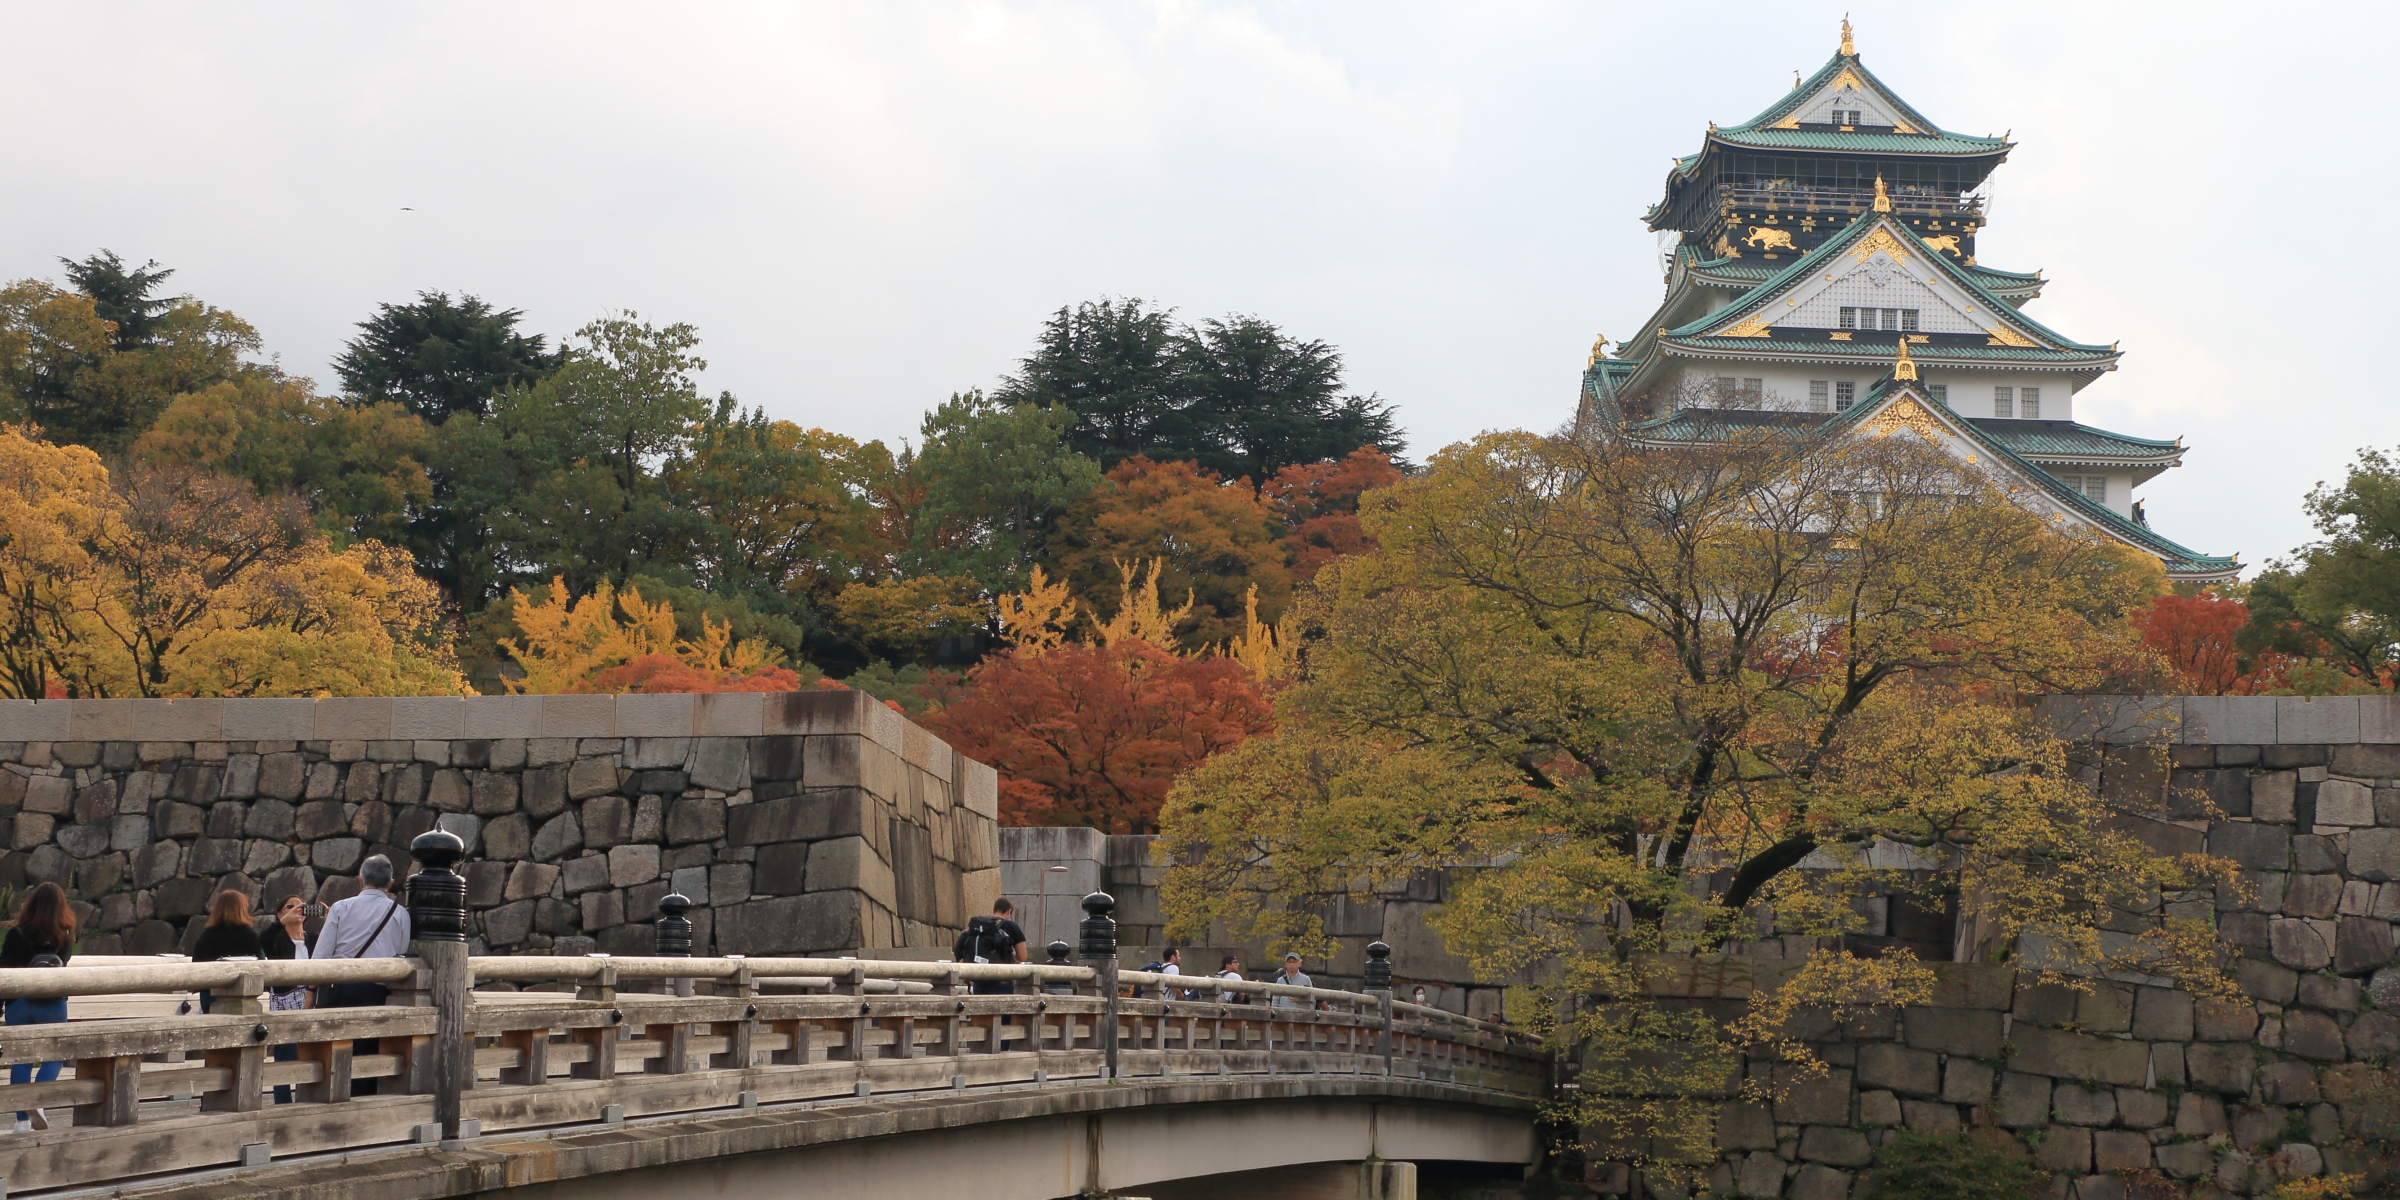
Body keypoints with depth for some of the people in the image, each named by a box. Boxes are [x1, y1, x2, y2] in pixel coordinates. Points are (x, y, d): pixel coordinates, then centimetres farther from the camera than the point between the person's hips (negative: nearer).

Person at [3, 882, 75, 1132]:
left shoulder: (16, 935, -7)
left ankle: (22, 1119, 6)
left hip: (18, 1003, 0)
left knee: (20, 1060, 7)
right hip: (52, 1005, 0)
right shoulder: (65, 938, -5)